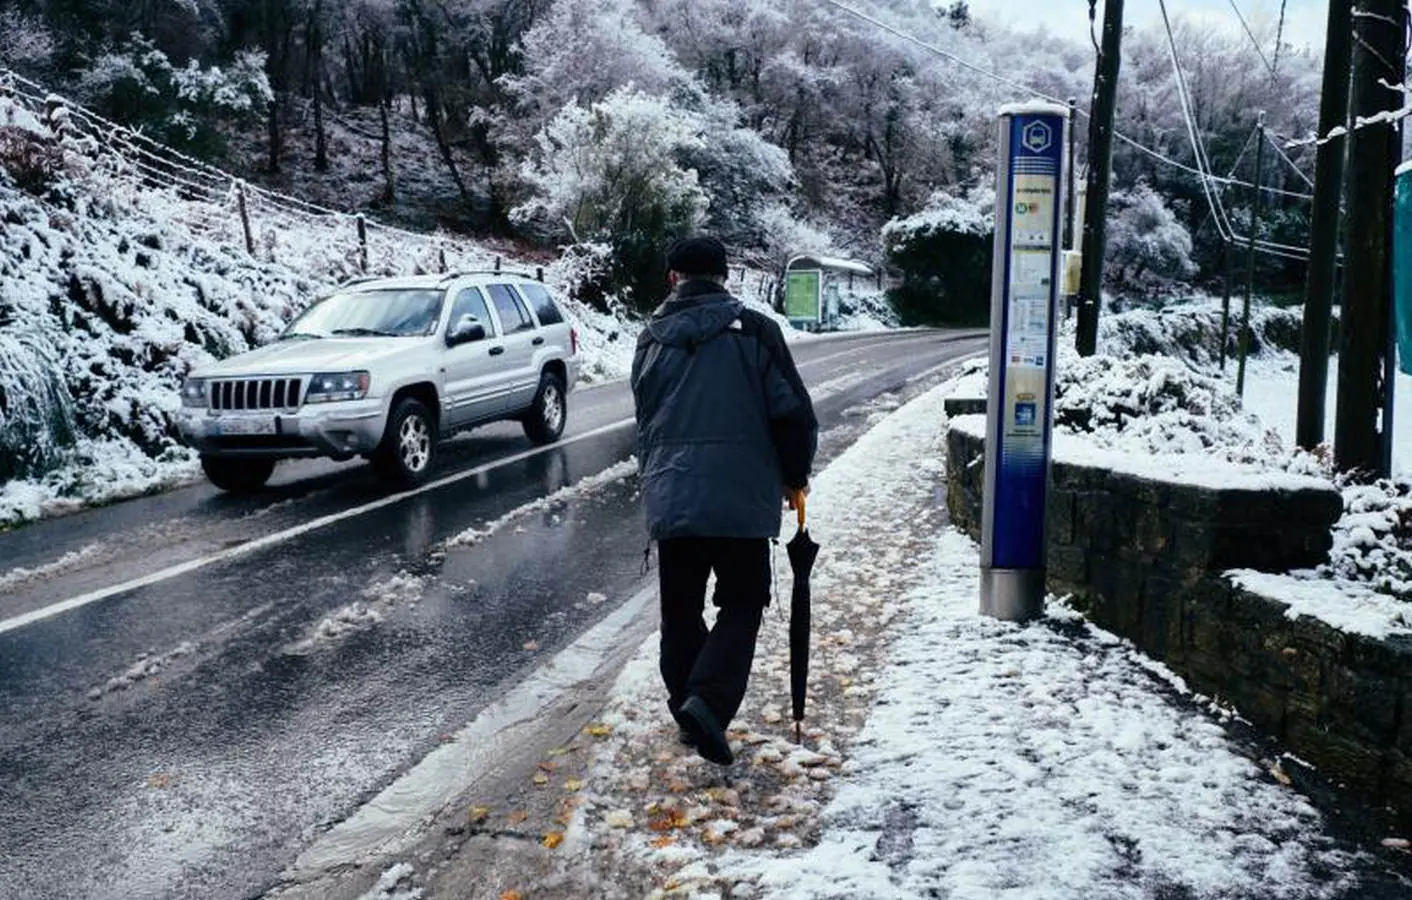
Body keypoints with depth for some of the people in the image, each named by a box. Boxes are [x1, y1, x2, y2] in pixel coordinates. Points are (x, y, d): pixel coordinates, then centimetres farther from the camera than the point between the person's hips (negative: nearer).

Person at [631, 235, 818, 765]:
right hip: (742, 498, -3)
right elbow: (793, 414, -6)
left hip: (669, 498, 4)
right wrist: (795, 476, 10)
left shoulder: (652, 339, 9)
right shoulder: (753, 330, -4)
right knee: (742, 604, 8)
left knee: (680, 611, 16)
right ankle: (708, 701, -9)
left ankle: (687, 705, 23)